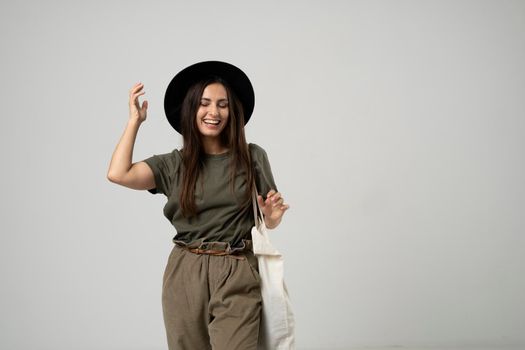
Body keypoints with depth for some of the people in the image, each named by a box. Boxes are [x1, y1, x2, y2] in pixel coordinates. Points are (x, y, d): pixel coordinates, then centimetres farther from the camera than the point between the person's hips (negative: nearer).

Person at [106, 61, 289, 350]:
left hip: (237, 276, -1)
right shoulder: (174, 164, 4)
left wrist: (273, 215, -13)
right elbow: (118, 174, -11)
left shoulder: (253, 157, 3)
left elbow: (269, 221, 11)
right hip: (185, 275, 2)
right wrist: (135, 121, 1)